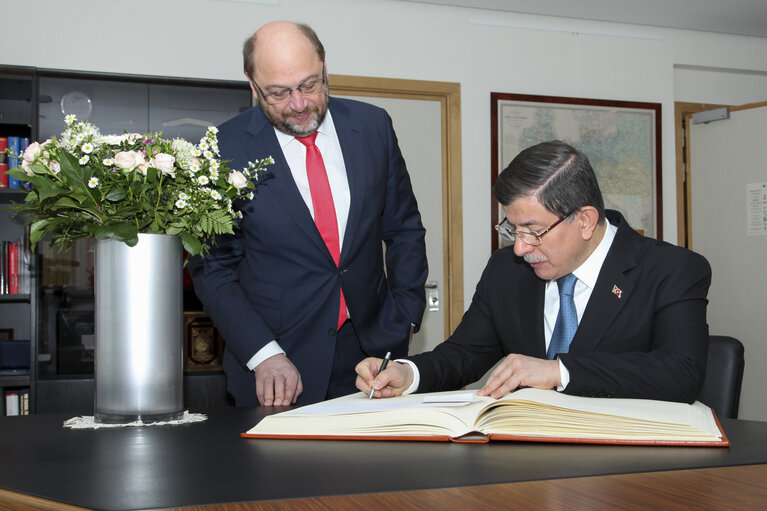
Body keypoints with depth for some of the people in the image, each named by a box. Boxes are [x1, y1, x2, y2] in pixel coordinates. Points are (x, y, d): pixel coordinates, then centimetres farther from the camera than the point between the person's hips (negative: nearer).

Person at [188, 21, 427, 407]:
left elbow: (404, 229, 11)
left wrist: (403, 318, 4)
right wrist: (264, 355, -15)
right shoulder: (226, 148, -8)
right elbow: (213, 267, -5)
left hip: (371, 348, 3)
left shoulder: (372, 126, 1)